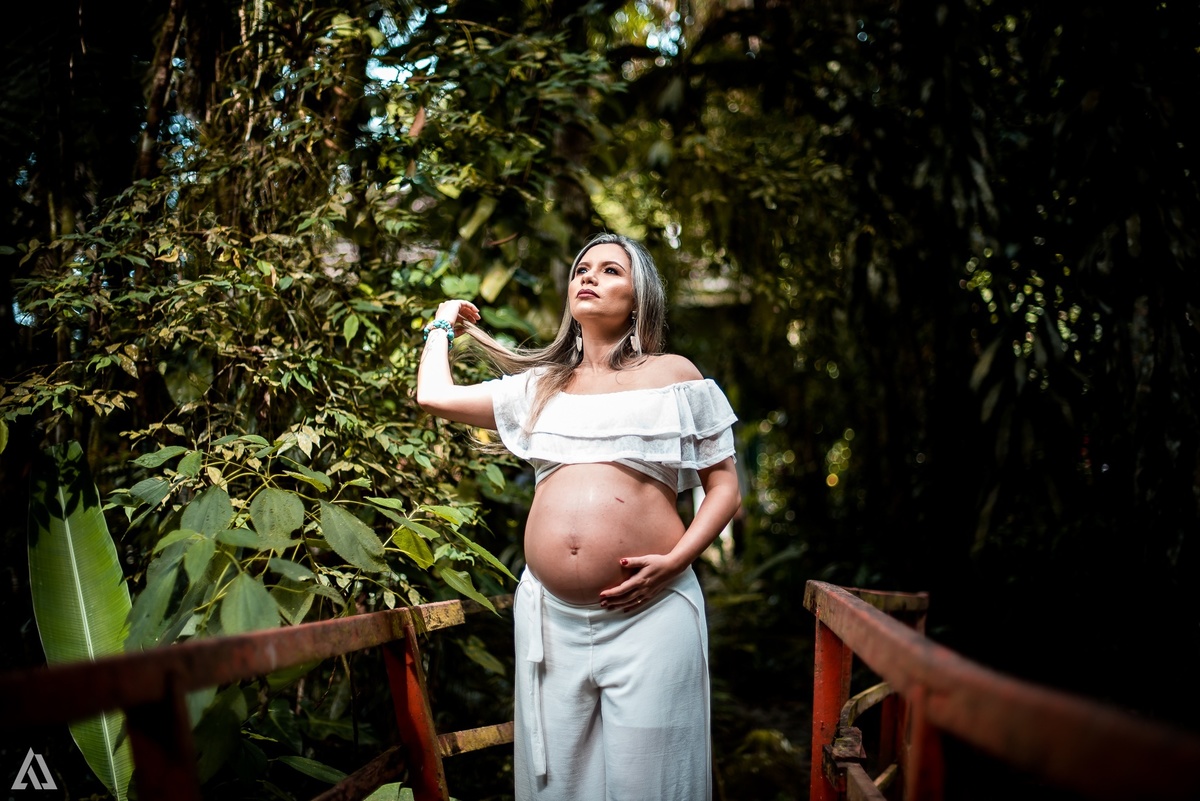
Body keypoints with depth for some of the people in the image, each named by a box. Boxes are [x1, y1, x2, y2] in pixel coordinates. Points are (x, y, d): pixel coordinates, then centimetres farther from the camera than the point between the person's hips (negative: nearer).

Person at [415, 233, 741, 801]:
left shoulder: (673, 376, 7)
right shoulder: (539, 386, 17)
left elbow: (725, 487, 5)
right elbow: (434, 395, 16)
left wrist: (675, 560, -9)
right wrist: (443, 326, 32)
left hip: (647, 611, -3)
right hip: (549, 614, 3)